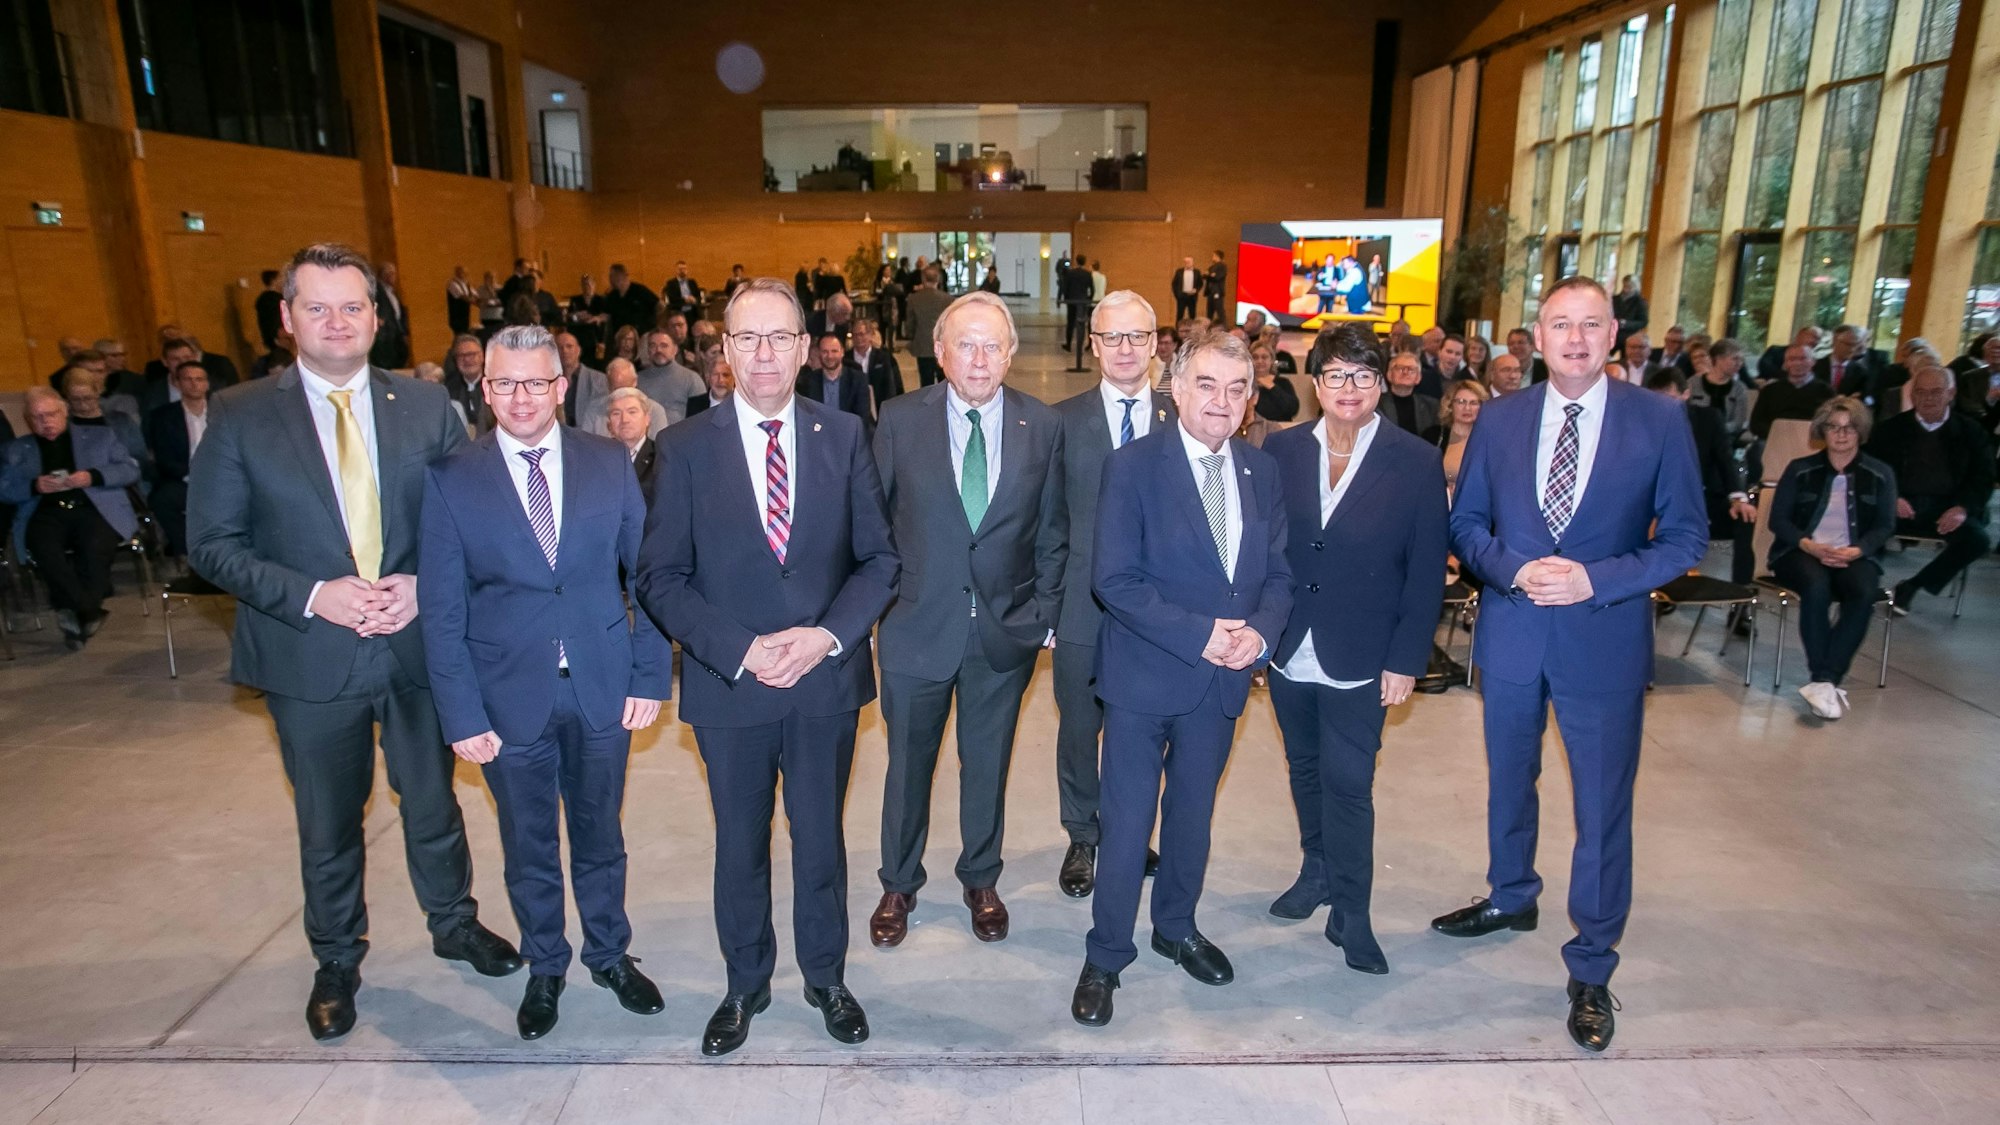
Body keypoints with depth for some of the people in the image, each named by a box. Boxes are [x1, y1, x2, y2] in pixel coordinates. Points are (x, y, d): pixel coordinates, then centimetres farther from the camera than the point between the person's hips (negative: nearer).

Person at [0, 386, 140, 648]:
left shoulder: (100, 437, 23)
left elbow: (131, 470, 11)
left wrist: (93, 477, -7)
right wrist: (34, 486, -7)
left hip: (95, 508, -1)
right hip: (46, 512, 1)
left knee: (94, 546, -36)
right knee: (43, 547, -35)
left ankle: (77, 614, -24)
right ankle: (89, 613, -31)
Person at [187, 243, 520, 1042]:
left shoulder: (427, 407, -2)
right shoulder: (239, 416, -5)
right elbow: (213, 543, -6)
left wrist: (425, 585, -16)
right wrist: (312, 596, -18)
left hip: (419, 642, 1)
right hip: (310, 657, -1)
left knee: (433, 800, 18)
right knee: (327, 823, 17)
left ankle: (454, 923, 42)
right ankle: (336, 959, 39)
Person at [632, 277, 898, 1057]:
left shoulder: (843, 436, -2)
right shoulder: (686, 448, -5)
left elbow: (880, 557, -1)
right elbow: (659, 576, -6)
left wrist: (829, 634, -16)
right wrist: (739, 650, -17)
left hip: (827, 678, 1)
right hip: (729, 685, 0)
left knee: (821, 838, 17)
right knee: (739, 845, 17)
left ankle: (826, 977, 39)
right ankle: (745, 984, 40)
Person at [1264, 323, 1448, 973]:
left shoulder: (1415, 463, -6)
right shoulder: (1281, 451, 0)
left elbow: (1427, 573, -5)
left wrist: (1406, 661, -7)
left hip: (1359, 660, -3)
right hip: (1288, 652, 3)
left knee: (1348, 784, 0)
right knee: (1305, 770, 17)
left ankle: (1350, 913, 18)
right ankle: (1317, 870, 38)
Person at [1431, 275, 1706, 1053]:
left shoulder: (1658, 421, -6)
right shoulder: (1499, 419, 0)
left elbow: (1684, 537, -5)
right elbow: (1465, 524, 3)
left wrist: (1594, 579, -19)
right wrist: (1516, 571, -16)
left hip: (1605, 640, -2)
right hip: (1511, 633, 3)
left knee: (1603, 806, 5)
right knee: (1509, 780, 20)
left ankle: (1591, 968, 22)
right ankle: (1511, 896, 45)